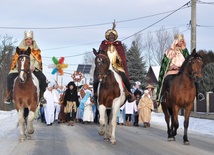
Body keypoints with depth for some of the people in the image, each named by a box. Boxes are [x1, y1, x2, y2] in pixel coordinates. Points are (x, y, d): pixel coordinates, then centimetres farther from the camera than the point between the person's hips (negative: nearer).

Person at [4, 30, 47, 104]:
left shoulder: (36, 50, 10)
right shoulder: (20, 49, 9)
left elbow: (38, 60, 2)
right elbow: (16, 59, 5)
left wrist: (33, 66, -17)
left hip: (33, 68, 0)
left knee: (43, 78, -25)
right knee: (10, 77, -23)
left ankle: (41, 95, -6)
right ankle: (9, 95, -7)